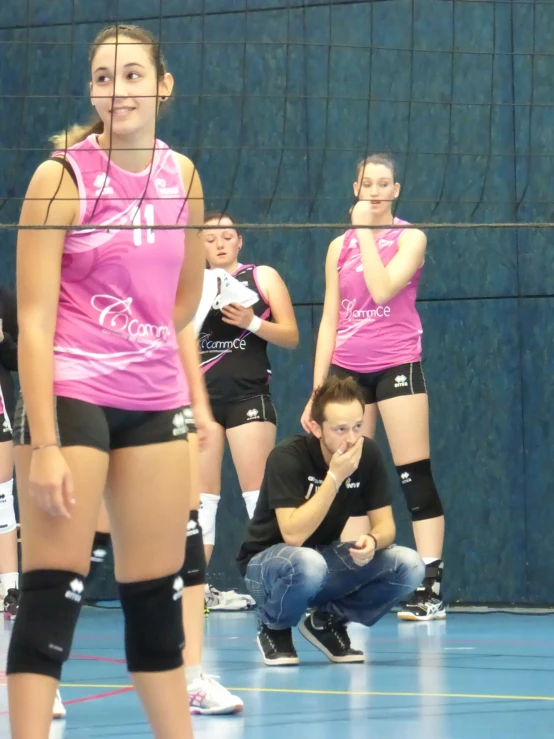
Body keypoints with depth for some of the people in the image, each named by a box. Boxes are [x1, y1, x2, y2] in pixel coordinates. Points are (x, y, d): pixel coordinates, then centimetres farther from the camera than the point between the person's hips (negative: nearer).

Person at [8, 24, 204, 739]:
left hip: (154, 403, 5)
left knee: (157, 593, 10)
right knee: (52, 591, -9)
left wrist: (144, 349, 10)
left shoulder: (181, 176, 6)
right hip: (68, 397, -5)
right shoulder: (61, 176, -9)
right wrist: (43, 444, -19)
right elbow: (34, 319, -13)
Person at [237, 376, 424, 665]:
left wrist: (372, 541, -30)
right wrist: (334, 477, -36)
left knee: (409, 566, -17)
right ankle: (273, 628, -7)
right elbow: (293, 535, -33)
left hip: (324, 557, 5)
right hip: (268, 561, -5)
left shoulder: (368, 454, -10)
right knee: (308, 564, -40)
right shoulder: (287, 457, -25)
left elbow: (384, 524, -6)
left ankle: (326, 621, 5)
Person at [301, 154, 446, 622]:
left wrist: (367, 231, -9)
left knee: (416, 477, -9)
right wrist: (318, 389, 7)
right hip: (347, 368, 4)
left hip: (397, 364, -4)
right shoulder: (340, 246, 12)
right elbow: (330, 320, 12)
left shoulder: (410, 237, 0)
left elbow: (382, 289, -17)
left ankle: (431, 589, -12)